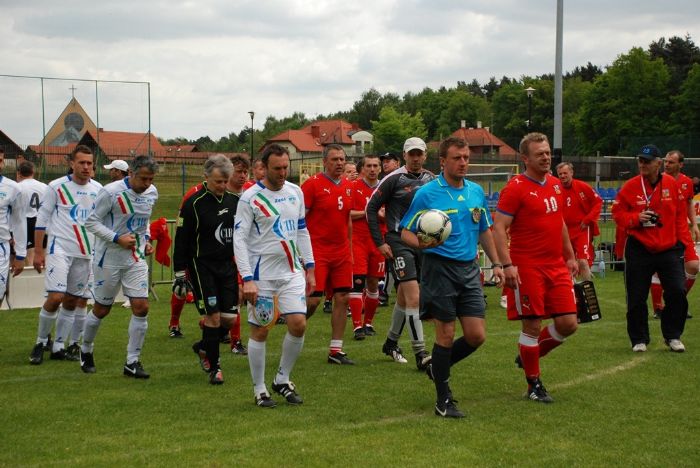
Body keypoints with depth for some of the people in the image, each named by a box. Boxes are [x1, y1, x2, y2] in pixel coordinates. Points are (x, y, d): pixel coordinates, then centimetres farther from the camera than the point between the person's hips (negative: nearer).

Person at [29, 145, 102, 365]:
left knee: (72, 301, 7)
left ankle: (59, 346, 18)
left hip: (85, 253, 4)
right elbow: (42, 218, -1)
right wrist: (38, 251, -4)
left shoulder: (97, 189, 7)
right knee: (55, 298, -13)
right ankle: (40, 342, 5)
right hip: (60, 250, -4)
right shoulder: (57, 186, -4)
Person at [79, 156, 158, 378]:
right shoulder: (111, 192, -17)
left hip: (136, 259, 5)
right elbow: (91, 222, -13)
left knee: (141, 308, -6)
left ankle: (132, 362, 3)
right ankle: (86, 351, 33)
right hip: (109, 258, -5)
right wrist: (117, 239, -22)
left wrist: (146, 240, 4)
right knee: (101, 309, 7)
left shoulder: (152, 193, 3)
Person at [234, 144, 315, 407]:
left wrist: (309, 268, 11)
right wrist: (247, 279, -19)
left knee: (298, 324, -5)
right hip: (262, 274, -4)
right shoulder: (251, 198, -10)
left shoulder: (295, 192, 7)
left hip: (292, 272, 5)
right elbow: (239, 239, -12)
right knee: (260, 331, 2)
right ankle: (260, 390, 14)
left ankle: (282, 380, 14)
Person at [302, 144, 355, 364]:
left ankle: (336, 350, 8)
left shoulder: (348, 187, 11)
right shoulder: (313, 184, -8)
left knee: (342, 298, 3)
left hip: (341, 252, 6)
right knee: (313, 300, -8)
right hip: (317, 252, -6)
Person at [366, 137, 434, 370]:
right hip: (399, 243, -5)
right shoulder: (394, 179, -7)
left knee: (403, 298, 16)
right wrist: (379, 242, -8)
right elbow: (371, 208, -4)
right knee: (414, 298, -14)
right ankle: (420, 355, -13)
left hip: (424, 243, 5)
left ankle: (391, 342, 34)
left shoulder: (432, 180, 9)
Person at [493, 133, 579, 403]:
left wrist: (570, 256, 23)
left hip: (557, 266, 7)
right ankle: (533, 384, 14)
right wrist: (507, 265, -22)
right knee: (532, 326, -1)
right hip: (527, 267, -7)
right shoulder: (515, 188, -10)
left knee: (568, 324, 3)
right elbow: (499, 228, -14)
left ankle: (529, 355, 28)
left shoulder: (555, 184, 12)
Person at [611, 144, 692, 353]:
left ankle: (673, 336, 12)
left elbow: (681, 214, 7)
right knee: (636, 298, 1)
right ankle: (639, 340, 16)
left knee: (677, 292, -6)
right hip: (639, 250, -1)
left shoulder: (672, 184, 1)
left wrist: (682, 241, 2)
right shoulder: (630, 186, -3)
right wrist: (636, 218, -16)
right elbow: (617, 213, 2)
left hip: (669, 248, 1)